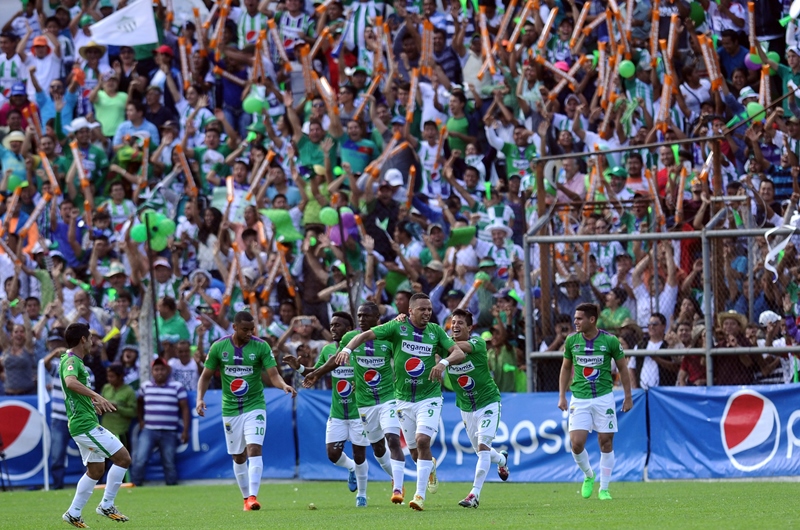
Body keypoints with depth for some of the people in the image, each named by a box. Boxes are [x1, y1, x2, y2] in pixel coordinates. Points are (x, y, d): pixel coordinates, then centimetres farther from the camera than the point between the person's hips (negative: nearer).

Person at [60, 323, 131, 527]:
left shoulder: (73, 361, 16)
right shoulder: (71, 361, -16)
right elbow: (71, 382, -39)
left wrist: (93, 402, 38)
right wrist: (96, 396, -48)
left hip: (83, 424, 10)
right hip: (85, 424, -10)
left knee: (96, 470, 16)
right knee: (123, 458, -9)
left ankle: (74, 513, 18)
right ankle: (106, 505, -5)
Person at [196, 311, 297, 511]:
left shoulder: (261, 347, -8)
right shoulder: (219, 347, -3)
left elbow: (273, 375, -13)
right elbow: (206, 376, 5)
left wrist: (284, 385, -34)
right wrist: (200, 397, -10)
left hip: (254, 406, -2)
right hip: (230, 410, 2)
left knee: (254, 450, -19)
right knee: (238, 457, 9)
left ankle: (253, 496, -22)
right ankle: (246, 498, 22)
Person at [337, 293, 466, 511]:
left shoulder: (436, 331, -1)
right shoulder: (398, 327, -6)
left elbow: (459, 352, -7)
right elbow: (366, 335, -12)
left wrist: (443, 361, -28)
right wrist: (348, 348, -30)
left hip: (429, 397, -1)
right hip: (404, 399, 1)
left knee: (422, 441, -20)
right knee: (415, 451, 9)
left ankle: (420, 495, -16)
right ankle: (431, 466, 46)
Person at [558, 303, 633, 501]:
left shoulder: (610, 341, -6)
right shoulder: (572, 340, 1)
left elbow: (622, 368, 5)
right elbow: (566, 368, 14)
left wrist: (628, 396, 5)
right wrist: (562, 396, 7)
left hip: (604, 397, -2)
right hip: (579, 398, 2)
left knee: (606, 443, 0)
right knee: (576, 443, -9)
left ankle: (604, 488, 12)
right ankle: (588, 476, 18)